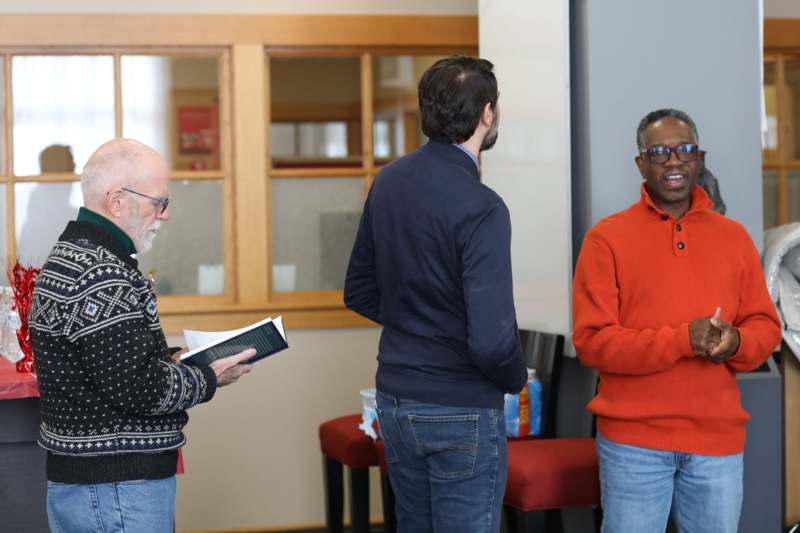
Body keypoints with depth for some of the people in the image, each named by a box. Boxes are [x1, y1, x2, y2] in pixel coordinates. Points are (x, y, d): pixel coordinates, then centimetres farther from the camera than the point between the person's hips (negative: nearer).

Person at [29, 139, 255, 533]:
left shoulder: (68, 256, 13)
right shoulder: (102, 277, -22)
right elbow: (138, 388, -23)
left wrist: (173, 360, 9)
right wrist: (208, 379, -8)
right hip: (117, 487, -11)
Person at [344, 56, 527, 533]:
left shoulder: (388, 182, 2)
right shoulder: (479, 207, -21)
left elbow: (359, 292, 13)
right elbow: (492, 340, -26)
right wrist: (516, 379, -6)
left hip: (395, 401, 7)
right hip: (461, 412, -7)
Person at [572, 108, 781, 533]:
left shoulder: (734, 237, 10)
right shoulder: (607, 239, -2)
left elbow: (765, 326, 11)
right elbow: (591, 340, -9)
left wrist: (735, 343, -13)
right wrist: (681, 341, -20)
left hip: (719, 439, 3)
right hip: (634, 439, -3)